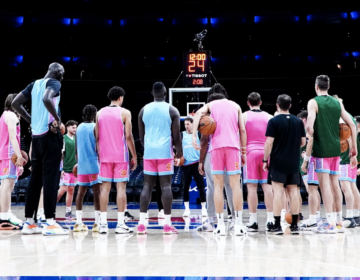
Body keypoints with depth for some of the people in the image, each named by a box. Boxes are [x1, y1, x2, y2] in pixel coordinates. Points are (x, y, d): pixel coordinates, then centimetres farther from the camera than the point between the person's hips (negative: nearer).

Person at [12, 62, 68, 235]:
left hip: (36, 135, 8)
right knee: (51, 177, -6)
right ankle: (50, 223, -7)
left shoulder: (35, 84, 16)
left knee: (36, 178, 10)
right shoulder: (54, 83, -7)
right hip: (50, 134, -8)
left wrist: (32, 121, 16)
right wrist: (57, 119, -17)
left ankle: (29, 223, 11)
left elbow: (15, 103, 16)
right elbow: (47, 99, -28)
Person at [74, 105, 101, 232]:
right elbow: (98, 147, -12)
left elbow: (76, 149, 15)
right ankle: (97, 223, -6)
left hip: (81, 164, 6)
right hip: (93, 164, -6)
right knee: (97, 191, -3)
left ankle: (79, 222, 8)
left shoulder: (79, 128, 12)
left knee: (81, 191, 9)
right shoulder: (95, 127, -6)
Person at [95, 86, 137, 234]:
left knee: (105, 187, 6)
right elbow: (128, 136, -8)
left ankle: (103, 223, 4)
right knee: (121, 187, -1)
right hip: (120, 156, -4)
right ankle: (120, 224, -3)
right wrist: (134, 156, -3)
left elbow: (97, 137, 8)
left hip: (105, 156, 4)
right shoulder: (125, 113, -4)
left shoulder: (100, 113, 9)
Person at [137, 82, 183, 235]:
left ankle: (141, 223, 1)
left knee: (147, 186, 6)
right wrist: (179, 151, 14)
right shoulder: (172, 110, -1)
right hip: (165, 152, -3)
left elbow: (141, 136, 13)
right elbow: (176, 136, -2)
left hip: (149, 152, 3)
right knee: (166, 186, -1)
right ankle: (167, 224, -3)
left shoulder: (144, 110, 9)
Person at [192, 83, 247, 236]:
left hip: (216, 147, 0)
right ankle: (238, 224, -3)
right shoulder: (235, 106, 20)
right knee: (235, 185, 0)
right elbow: (242, 130, 12)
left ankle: (220, 225, 0)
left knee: (218, 186, 3)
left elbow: (198, 114, -7)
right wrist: (243, 152, 15)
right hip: (233, 146, 0)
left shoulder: (210, 104, 16)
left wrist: (194, 135, -16)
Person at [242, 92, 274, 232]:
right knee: (267, 186, 4)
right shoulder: (269, 117, 8)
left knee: (252, 187, -1)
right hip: (266, 152, 2)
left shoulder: (244, 116, 2)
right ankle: (270, 219, 1)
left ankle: (253, 221, 0)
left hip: (250, 152, -2)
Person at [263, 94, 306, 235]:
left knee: (278, 192, -3)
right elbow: (303, 142, 10)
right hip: (294, 163, 4)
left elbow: (269, 143, -11)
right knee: (293, 191, 7)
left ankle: (277, 225, -4)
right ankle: (294, 225, 9)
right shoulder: (298, 121, 6)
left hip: (278, 162, -4)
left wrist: (265, 160, -3)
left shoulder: (274, 121, -7)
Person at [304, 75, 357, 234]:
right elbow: (352, 125, 11)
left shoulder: (313, 102, -6)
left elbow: (309, 127, -19)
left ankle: (331, 223, -7)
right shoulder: (337, 103, 12)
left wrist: (311, 133, 4)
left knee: (325, 184, -5)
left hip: (321, 148, -6)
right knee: (335, 184, 12)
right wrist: (354, 146, 18)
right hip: (336, 148, 6)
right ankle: (339, 222, 17)